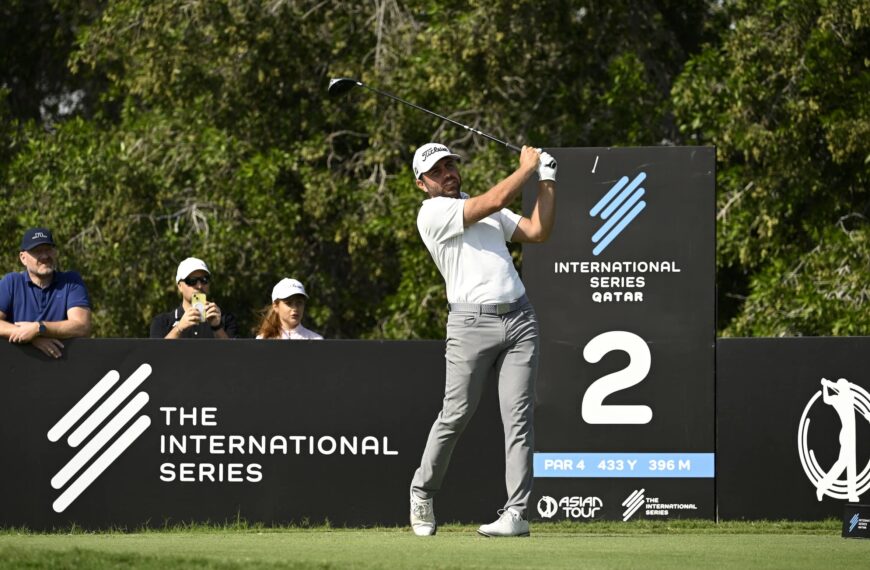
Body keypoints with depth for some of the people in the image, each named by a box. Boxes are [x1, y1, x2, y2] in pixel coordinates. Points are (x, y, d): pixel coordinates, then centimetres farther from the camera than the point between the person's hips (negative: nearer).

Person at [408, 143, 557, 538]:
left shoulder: (486, 211, 23)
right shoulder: (432, 213, -2)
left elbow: (538, 231, 17)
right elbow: (496, 200, -11)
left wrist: (547, 182, 12)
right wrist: (527, 167, 2)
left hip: (519, 319, 5)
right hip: (472, 323, -5)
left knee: (518, 418, -4)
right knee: (455, 416, -3)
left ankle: (517, 513, -7)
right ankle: (422, 493, 18)